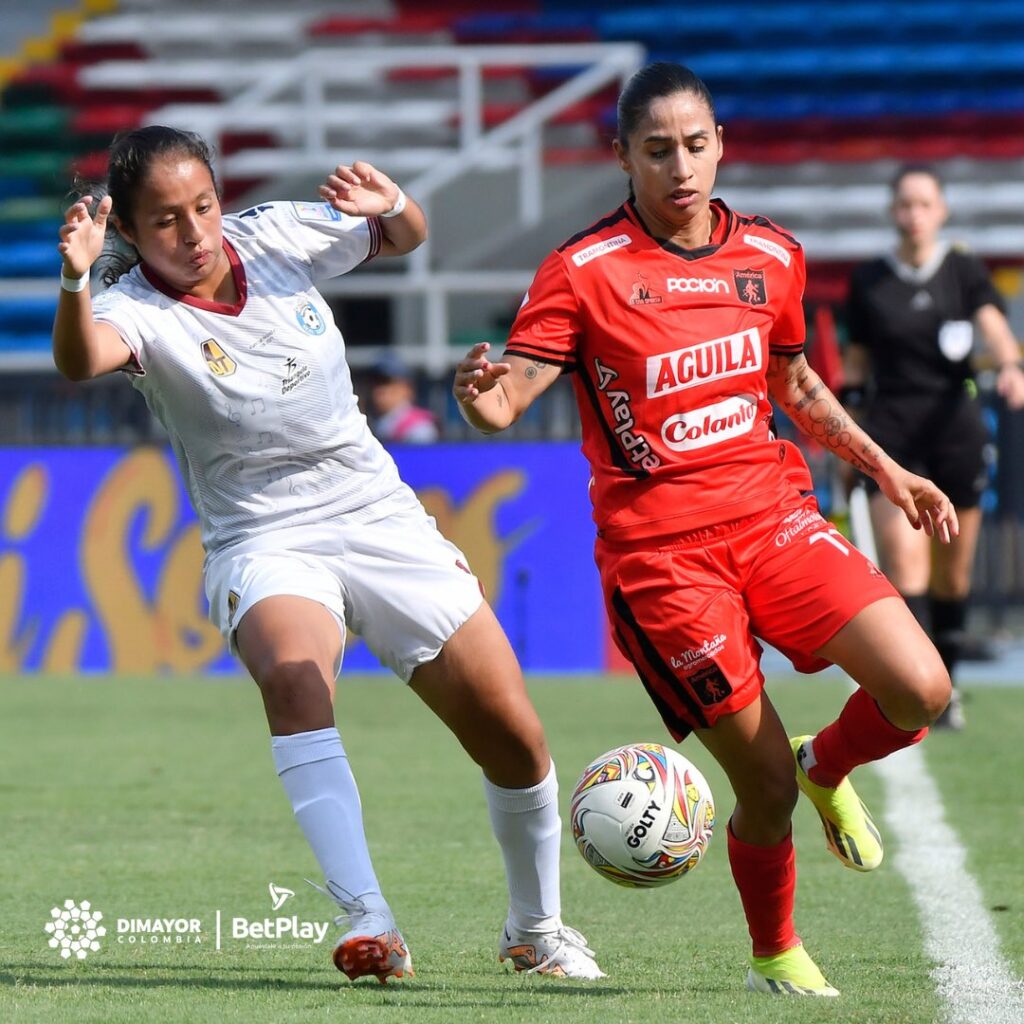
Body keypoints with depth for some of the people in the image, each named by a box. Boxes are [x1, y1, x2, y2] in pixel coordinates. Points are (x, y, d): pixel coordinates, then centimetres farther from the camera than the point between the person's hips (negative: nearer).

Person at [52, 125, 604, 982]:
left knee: (514, 736, 2)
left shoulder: (277, 236, -3)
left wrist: (394, 207, -10)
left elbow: (403, 239, 14)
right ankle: (370, 925, -42)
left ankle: (536, 927, 28)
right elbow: (82, 360, -40)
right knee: (292, 674, -38)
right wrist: (75, 280, -61)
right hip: (265, 545, -4)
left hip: (381, 517, 4)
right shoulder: (139, 309, -16)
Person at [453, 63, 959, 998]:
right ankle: (776, 957, 22)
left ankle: (828, 768, 20)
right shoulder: (584, 271, -7)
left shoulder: (772, 256, 8)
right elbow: (510, 394, -15)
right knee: (766, 783, -6)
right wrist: (485, 395, -38)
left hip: (772, 514, 4)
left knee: (920, 690, -15)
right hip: (659, 549, -4)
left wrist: (884, 468, 24)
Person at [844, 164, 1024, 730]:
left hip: (955, 424, 1)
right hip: (890, 429, -1)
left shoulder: (965, 271, 4)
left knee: (952, 574, 9)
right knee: (903, 562, -18)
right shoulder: (868, 280, 6)